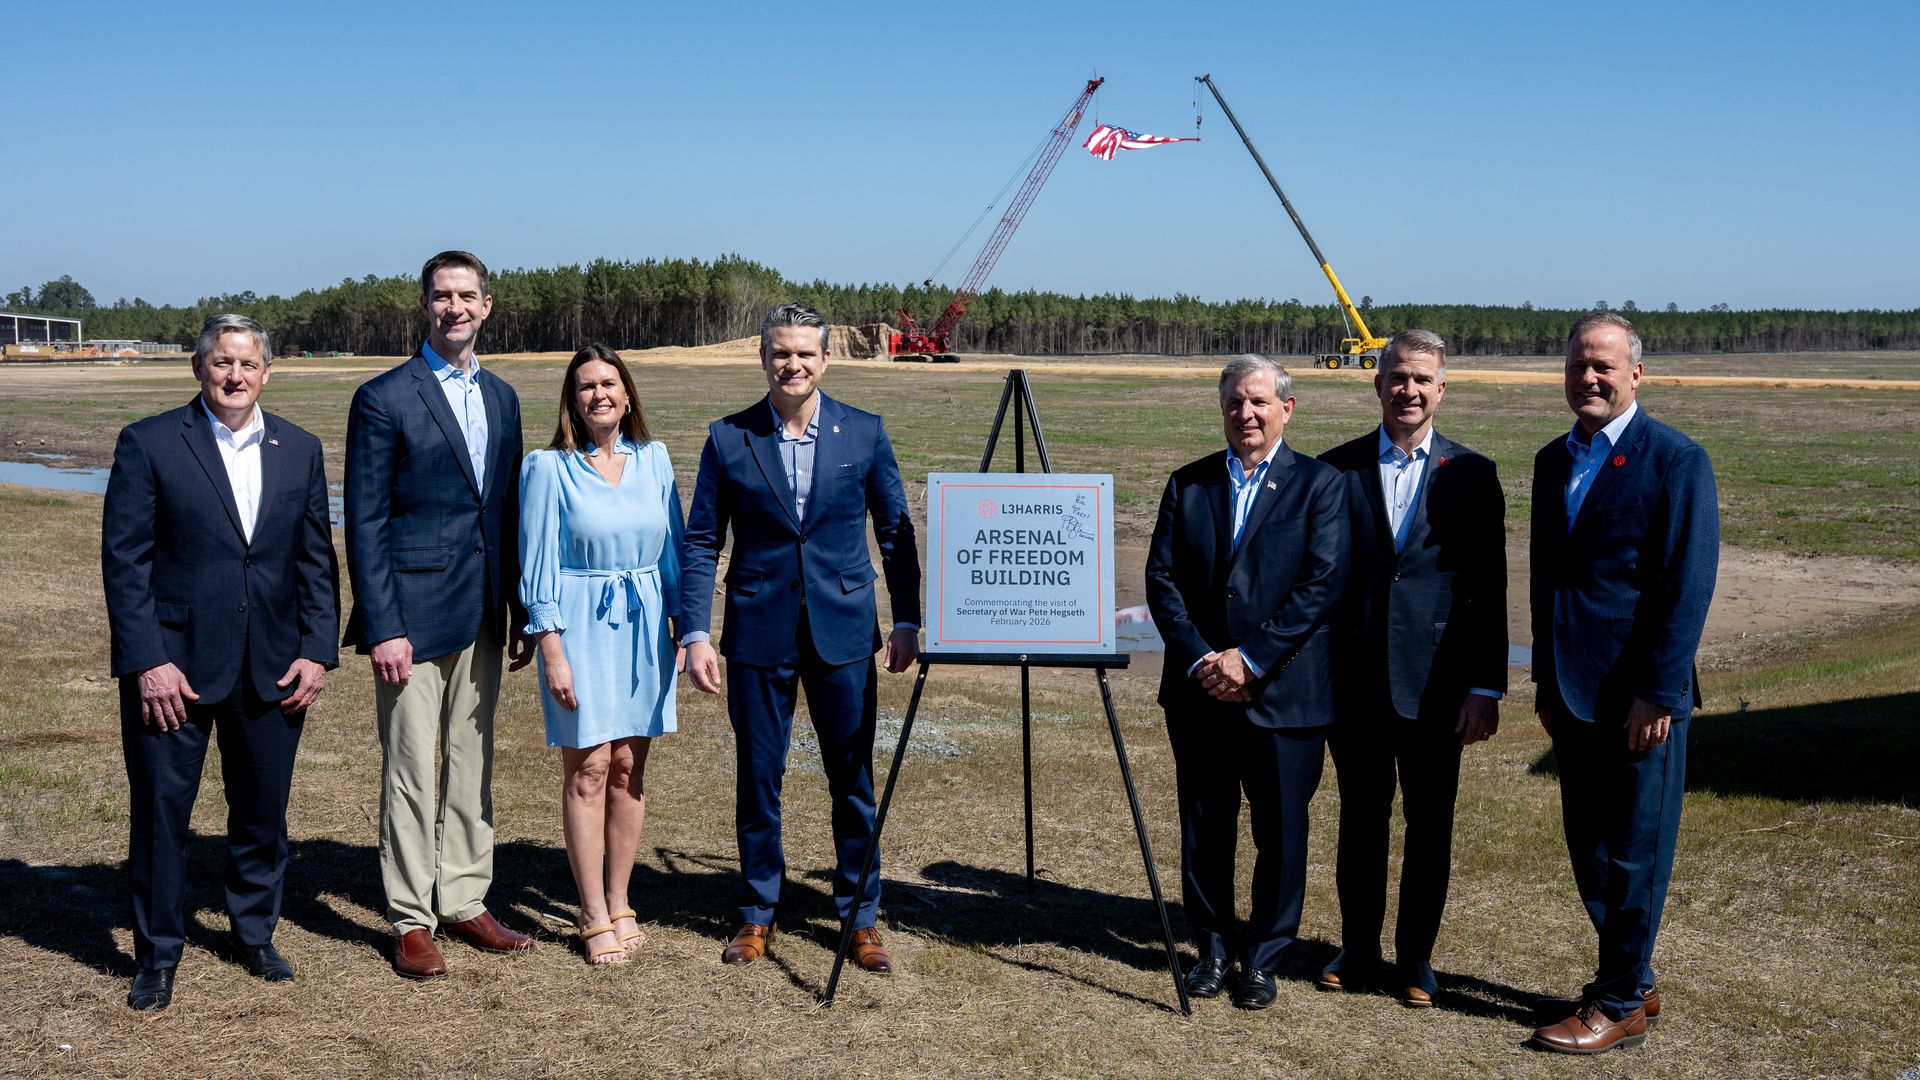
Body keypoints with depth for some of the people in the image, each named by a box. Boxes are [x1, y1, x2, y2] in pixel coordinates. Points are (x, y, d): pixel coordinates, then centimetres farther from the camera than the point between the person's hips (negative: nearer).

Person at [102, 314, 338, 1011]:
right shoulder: (148, 444, -4)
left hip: (273, 667, 3)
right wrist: (146, 662, -13)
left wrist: (316, 651, 0)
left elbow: (316, 560, 9)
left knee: (264, 813, 12)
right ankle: (157, 957, 21)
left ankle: (255, 935, 31)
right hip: (172, 665, -3)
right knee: (160, 813, 5)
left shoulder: (300, 451, 7)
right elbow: (125, 560, -7)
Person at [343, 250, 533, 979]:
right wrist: (382, 628, -14)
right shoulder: (384, 398, -7)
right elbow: (365, 524, -9)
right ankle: (410, 920, 13)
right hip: (413, 615, -6)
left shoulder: (501, 398, 11)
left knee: (471, 763, 13)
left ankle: (463, 900, 24)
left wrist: (521, 607, 11)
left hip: (482, 615, 6)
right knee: (411, 771, 2)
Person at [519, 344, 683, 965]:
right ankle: (594, 918, 7)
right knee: (588, 770, -2)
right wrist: (552, 652, -10)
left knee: (629, 767, 7)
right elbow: (539, 566, -5)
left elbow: (672, 547, 12)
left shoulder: (653, 460, 7)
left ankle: (619, 903, 19)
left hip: (643, 628, 4)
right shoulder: (549, 468, -4)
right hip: (580, 628, -3)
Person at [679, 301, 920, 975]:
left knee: (853, 779, 6)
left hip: (843, 633, 0)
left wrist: (907, 621, 3)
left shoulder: (865, 433, 2)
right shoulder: (728, 439, 0)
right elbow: (701, 542, 2)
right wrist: (696, 633, -6)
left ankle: (860, 916, 20)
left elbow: (895, 532, 7)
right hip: (758, 635, 0)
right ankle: (758, 914, 24)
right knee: (757, 779, 8)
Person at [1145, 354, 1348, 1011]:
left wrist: (1249, 658, -15)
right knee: (1203, 829, 11)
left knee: (1280, 833, 4)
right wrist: (1199, 659, -10)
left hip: (1283, 695, -3)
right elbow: (1161, 579, 4)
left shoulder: (1320, 485, -1)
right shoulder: (1187, 485, 9)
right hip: (1199, 692, 3)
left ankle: (1262, 958, 20)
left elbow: (1323, 584, -9)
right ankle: (1213, 950, 26)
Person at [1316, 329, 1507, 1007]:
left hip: (1434, 687, -1)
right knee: (1360, 819, 12)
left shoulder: (1472, 474, 2)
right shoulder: (1336, 469, 4)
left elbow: (1490, 591, 0)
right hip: (1353, 683, 1)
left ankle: (1416, 959, 23)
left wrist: (1486, 686, -5)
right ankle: (1359, 951, 26)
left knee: (1430, 826, 8)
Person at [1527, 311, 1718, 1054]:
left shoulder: (1675, 459, -10)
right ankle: (1632, 984, 29)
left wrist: (1658, 693, -17)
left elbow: (1688, 586, -14)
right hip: (1574, 692, 7)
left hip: (1639, 695, -7)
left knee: (1633, 854, 3)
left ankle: (1620, 1006, 14)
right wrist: (1545, 678, 15)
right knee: (1590, 852, 14)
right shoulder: (1555, 460, 12)